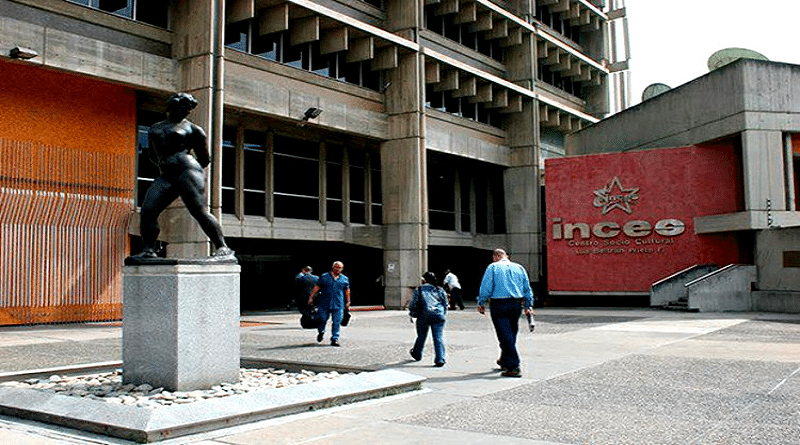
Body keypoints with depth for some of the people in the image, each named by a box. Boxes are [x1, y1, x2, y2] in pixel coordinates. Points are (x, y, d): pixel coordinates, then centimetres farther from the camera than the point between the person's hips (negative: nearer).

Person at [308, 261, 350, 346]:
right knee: (322, 320, 6)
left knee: (336, 323, -2)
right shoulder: (324, 277, 5)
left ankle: (335, 339, 6)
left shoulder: (345, 279, 10)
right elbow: (317, 287, 6)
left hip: (338, 305, 1)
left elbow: (347, 291, 18)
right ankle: (321, 332, 36)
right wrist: (311, 298, 1)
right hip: (324, 304, -1)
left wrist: (347, 303, 20)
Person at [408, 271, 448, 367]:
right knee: (438, 338, 0)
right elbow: (445, 304, 15)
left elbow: (413, 304, 2)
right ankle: (440, 360, -9)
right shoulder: (440, 290, 15)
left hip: (424, 316, -1)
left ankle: (417, 354, 37)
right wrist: (444, 316, 24)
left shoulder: (418, 290, 6)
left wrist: (412, 313, 19)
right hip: (439, 316, 2)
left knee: (421, 336, 16)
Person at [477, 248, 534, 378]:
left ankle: (513, 367, -11)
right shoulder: (519, 268, 13)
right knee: (511, 335, 17)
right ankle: (504, 361, 32)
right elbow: (527, 289, 13)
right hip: (517, 304, 5)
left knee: (505, 336, -5)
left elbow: (485, 288, -6)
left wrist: (481, 304, 3)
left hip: (499, 305, -5)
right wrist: (528, 306, 17)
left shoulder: (492, 267, 0)